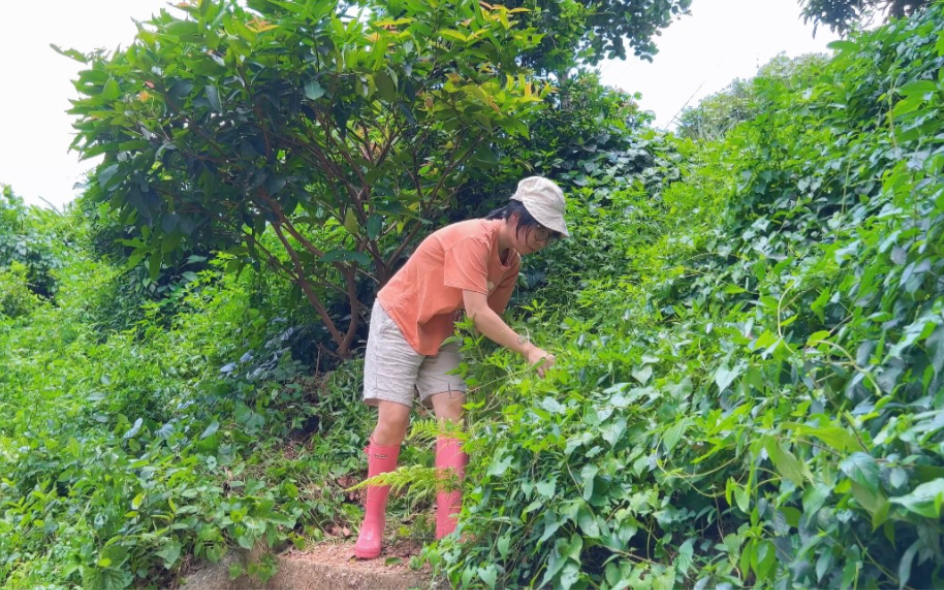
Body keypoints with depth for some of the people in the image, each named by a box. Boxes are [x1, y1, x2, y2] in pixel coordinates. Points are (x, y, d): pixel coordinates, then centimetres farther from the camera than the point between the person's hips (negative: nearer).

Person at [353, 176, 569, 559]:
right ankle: (372, 522, 4)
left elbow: (491, 316, 0)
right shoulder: (473, 239, -28)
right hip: (398, 321, -7)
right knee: (393, 419, -12)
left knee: (453, 416, -7)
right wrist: (529, 351, -35)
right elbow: (477, 313, -33)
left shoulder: (512, 261, -1)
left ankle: (449, 528, -7)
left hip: (440, 333, 7)